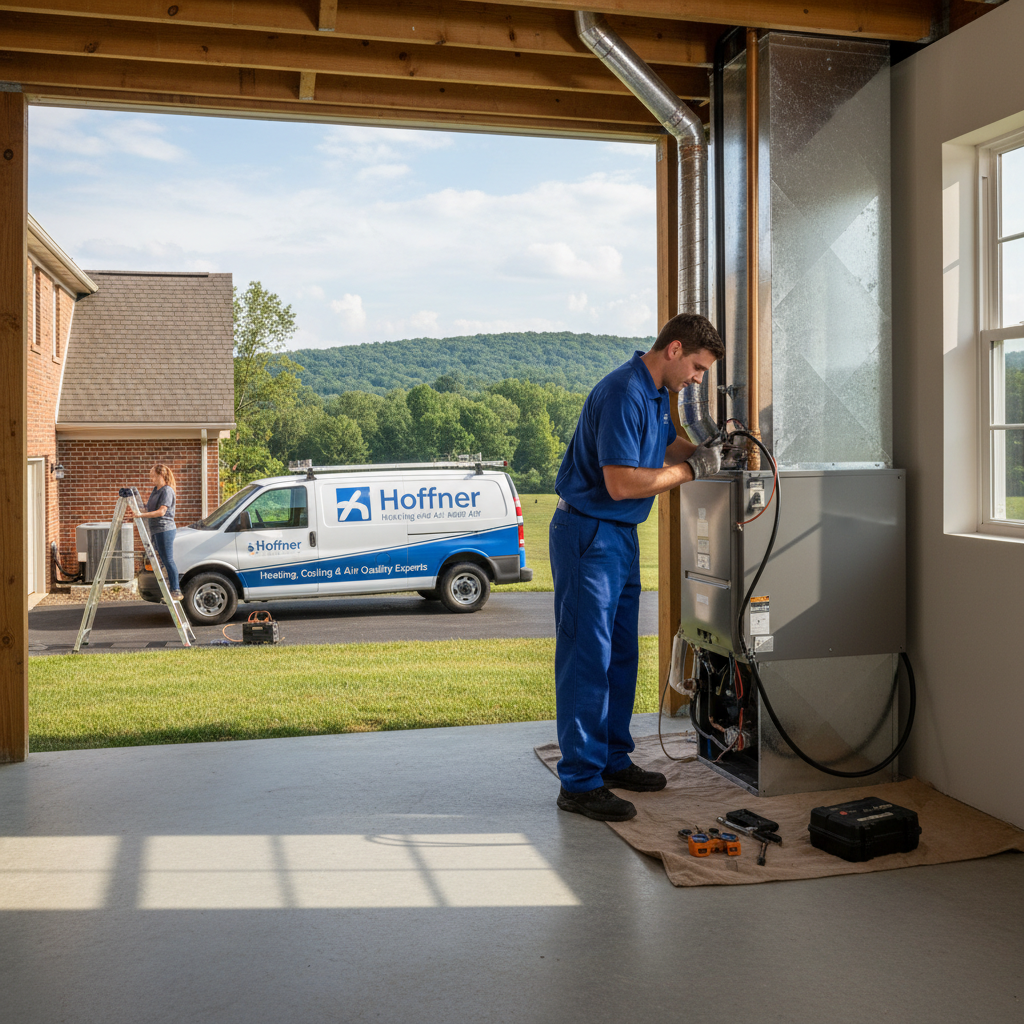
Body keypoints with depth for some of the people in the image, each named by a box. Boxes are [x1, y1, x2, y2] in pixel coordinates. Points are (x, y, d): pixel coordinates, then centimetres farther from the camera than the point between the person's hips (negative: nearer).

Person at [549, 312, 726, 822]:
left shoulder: (655, 392, 11)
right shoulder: (623, 393, -21)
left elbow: (667, 443, 26)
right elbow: (620, 482, -26)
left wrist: (704, 451, 6)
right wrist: (689, 470, -16)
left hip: (621, 534, 10)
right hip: (588, 534, -10)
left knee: (621, 655, 15)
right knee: (587, 657, -7)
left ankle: (613, 760, 27)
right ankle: (579, 782, -1)